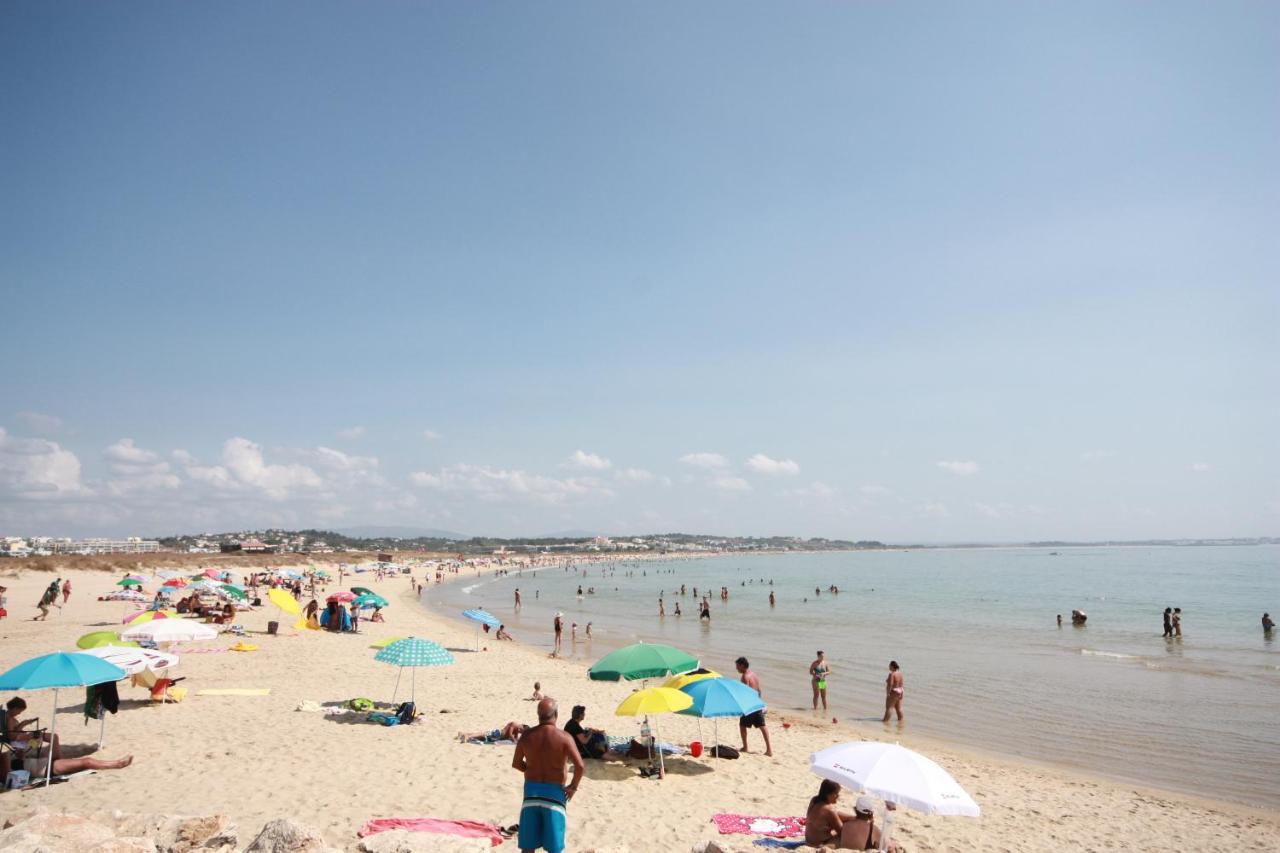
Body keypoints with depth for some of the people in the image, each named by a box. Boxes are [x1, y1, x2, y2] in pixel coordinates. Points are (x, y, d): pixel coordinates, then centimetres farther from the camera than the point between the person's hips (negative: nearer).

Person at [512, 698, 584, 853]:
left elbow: (516, 764, 8)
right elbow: (580, 765, -21)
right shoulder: (563, 738, -13)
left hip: (531, 790, 3)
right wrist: (573, 786, -6)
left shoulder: (527, 736, -2)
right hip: (554, 792, -3)